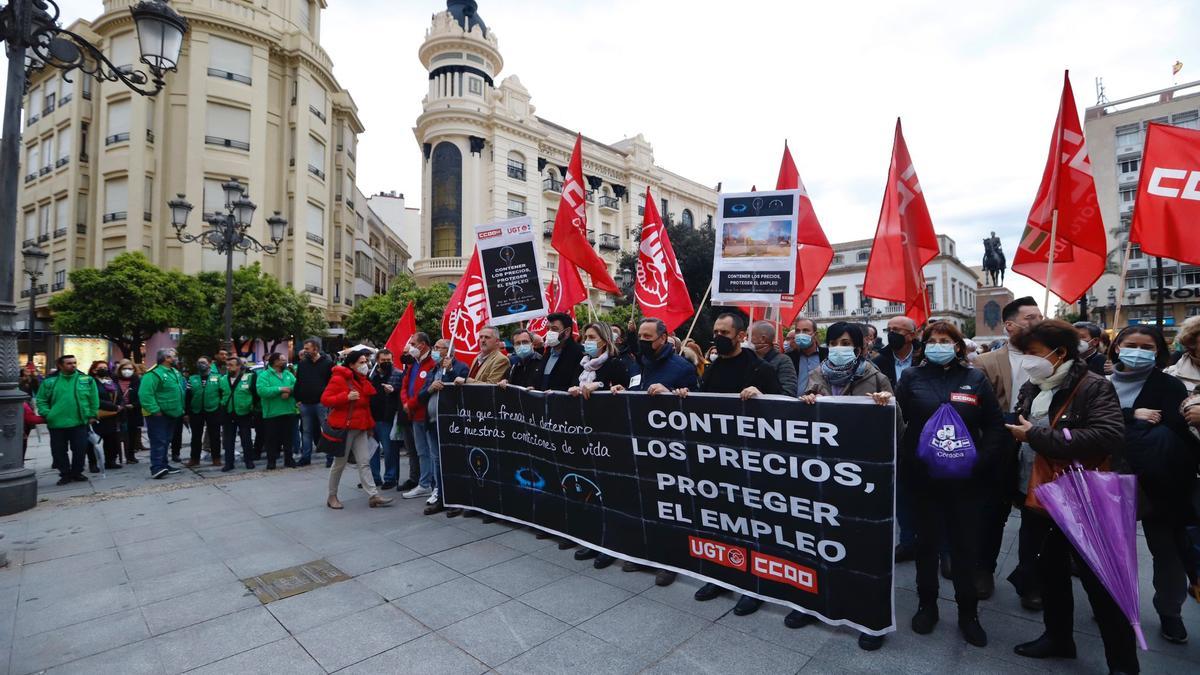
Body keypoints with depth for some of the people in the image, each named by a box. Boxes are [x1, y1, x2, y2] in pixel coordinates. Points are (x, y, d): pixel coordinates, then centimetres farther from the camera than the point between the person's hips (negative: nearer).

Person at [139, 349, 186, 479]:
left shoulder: (175, 372, 13)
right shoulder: (154, 374, -17)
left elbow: (180, 392, 22)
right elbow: (145, 394, -26)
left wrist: (181, 409, 17)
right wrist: (154, 410, -26)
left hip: (171, 414, 9)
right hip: (158, 415, -9)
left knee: (166, 441, 15)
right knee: (159, 441, -9)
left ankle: (163, 465, 23)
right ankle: (156, 468, -8)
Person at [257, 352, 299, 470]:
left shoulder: (288, 374, 11)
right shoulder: (264, 375, -6)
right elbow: (261, 390, -20)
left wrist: (289, 391, -17)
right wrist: (280, 389, -21)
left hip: (289, 411, 5)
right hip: (272, 413, -4)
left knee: (288, 437, 12)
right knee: (271, 438, 3)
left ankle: (288, 459, 22)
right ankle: (271, 461, 14)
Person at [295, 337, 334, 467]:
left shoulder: (327, 363, -4)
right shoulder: (302, 363, 8)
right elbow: (298, 382, 13)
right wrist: (298, 399, 6)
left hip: (322, 403, -4)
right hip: (305, 404, 5)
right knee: (306, 431, 13)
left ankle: (330, 457, 7)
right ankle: (305, 457, 23)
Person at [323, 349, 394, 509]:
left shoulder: (362, 380, 14)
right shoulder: (338, 379, -9)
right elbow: (325, 400, -15)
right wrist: (346, 396, -26)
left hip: (361, 428, 7)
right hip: (344, 427, -7)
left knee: (364, 462, 1)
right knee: (340, 463, 5)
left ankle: (374, 496, -2)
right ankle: (332, 496, 21)